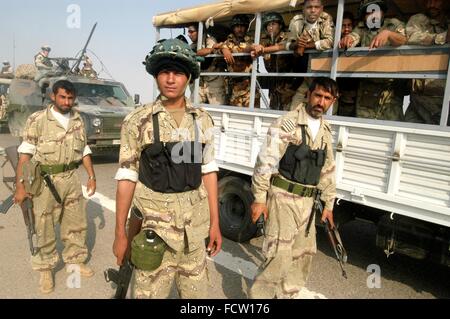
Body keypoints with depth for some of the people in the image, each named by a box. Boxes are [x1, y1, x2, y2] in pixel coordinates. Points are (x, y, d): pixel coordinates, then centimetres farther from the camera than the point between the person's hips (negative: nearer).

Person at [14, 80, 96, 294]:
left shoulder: (78, 120, 5)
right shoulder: (37, 120, -8)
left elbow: (84, 150, 12)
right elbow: (25, 154, -9)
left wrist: (91, 175, 9)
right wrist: (20, 185, -13)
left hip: (71, 178, 4)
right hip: (44, 180, -4)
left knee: (76, 222, 14)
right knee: (44, 226, 7)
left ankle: (75, 260, 33)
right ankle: (45, 269, 25)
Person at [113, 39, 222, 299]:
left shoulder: (202, 120, 3)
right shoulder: (138, 121, -7)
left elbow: (208, 172, 5)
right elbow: (127, 178, -6)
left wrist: (215, 223, 4)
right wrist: (120, 233, -5)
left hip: (195, 224, 3)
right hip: (154, 222, -3)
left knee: (196, 291, 16)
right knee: (151, 291, 7)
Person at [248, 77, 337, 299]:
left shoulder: (326, 131, 11)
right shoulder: (288, 124, -12)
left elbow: (328, 170, 17)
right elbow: (266, 161, -15)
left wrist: (328, 204, 18)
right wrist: (259, 198, -17)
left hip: (307, 201, 8)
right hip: (283, 197, -7)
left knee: (304, 252, 16)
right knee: (279, 254, -10)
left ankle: (288, 294, 36)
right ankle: (258, 295, 9)